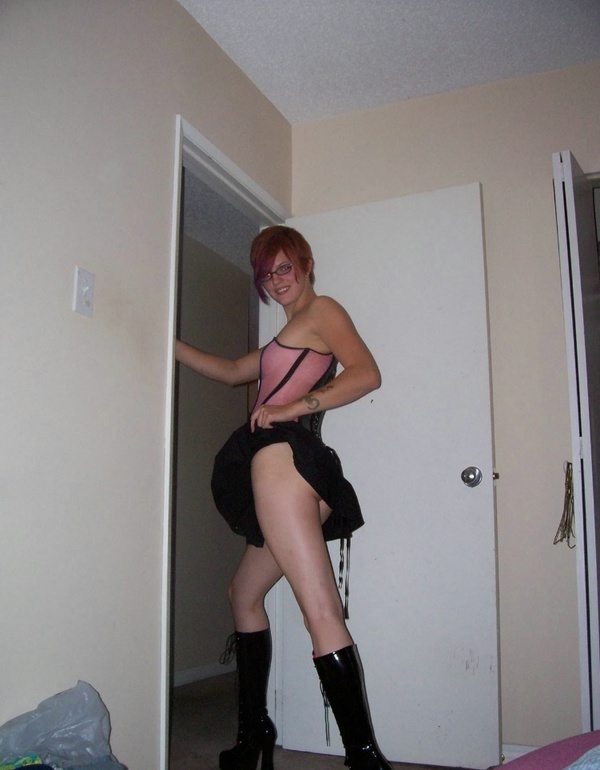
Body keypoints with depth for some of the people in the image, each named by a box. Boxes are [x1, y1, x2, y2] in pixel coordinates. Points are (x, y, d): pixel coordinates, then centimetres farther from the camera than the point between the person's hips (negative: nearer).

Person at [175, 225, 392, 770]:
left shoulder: (323, 309, 6)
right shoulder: (289, 336, 33)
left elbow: (367, 373, -10)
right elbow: (231, 372, 42)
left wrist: (294, 408, -17)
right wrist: (167, 343, 39)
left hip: (281, 454, -10)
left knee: (321, 613, -19)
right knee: (244, 595, 20)